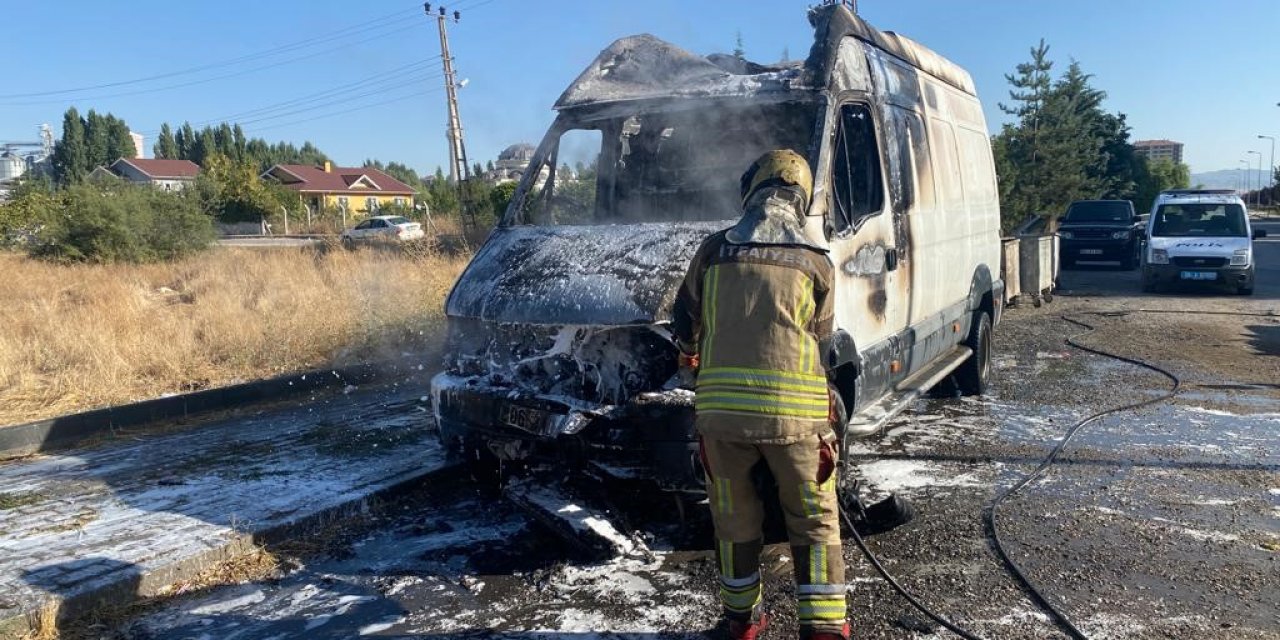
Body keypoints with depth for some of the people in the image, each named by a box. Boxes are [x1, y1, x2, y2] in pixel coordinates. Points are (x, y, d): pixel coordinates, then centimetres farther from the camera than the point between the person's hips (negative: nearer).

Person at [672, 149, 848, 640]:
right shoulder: (816, 261, 5)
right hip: (794, 410, -1)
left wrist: (690, 353, 38)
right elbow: (820, 340, 13)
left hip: (721, 406, 2)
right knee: (814, 520, 12)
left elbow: (685, 323, 16)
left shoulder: (715, 250, 8)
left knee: (735, 517, 18)